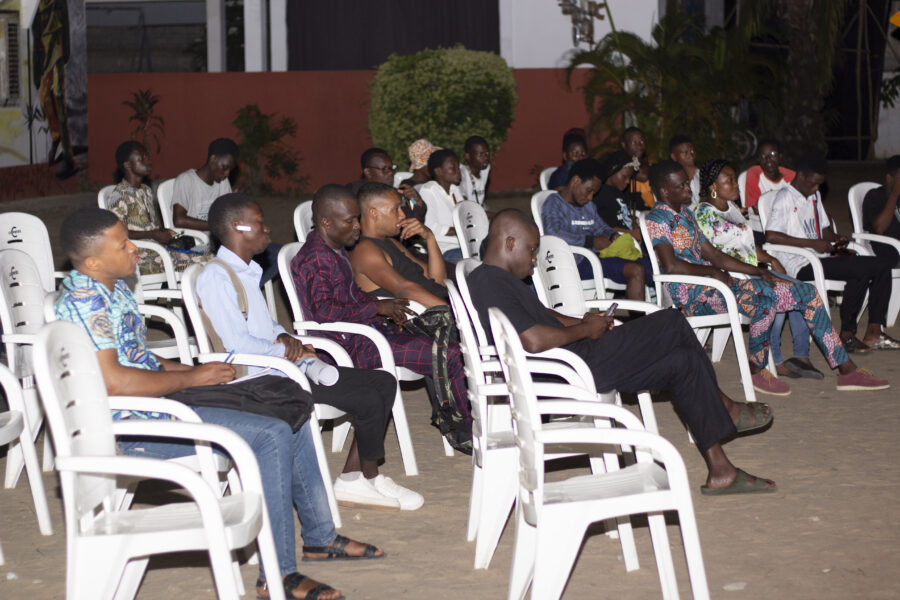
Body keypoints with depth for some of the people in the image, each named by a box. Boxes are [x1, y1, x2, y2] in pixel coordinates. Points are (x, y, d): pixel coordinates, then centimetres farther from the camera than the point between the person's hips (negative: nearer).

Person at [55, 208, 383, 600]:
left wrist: (196, 371, 7)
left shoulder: (111, 288, 13)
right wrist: (192, 378, -17)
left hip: (159, 398, 11)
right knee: (271, 435, -22)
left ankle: (320, 536, 21)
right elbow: (113, 381, -26)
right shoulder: (83, 298, -19)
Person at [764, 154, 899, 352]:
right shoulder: (785, 198, -8)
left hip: (823, 258, 9)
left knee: (883, 265, -5)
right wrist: (813, 243, -19)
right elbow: (771, 235, -20)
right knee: (861, 270, -28)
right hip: (802, 266, -9)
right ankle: (847, 335, -18)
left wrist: (836, 238, 4)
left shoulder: (814, 196, 21)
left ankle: (873, 333, -5)